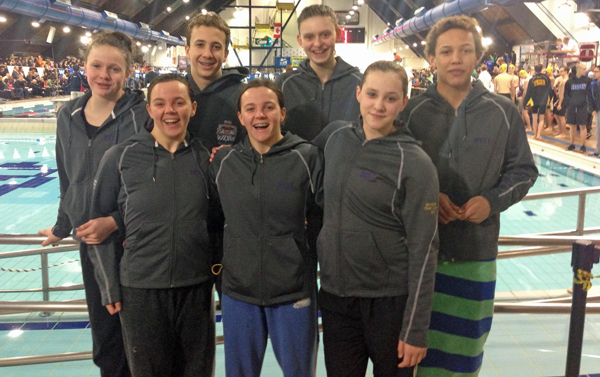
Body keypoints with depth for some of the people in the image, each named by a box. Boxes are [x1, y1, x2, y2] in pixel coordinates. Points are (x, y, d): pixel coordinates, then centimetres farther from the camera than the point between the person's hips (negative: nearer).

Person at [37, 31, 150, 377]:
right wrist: (62, 228, 24)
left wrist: (116, 221, -22)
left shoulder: (143, 115, -12)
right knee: (103, 331, 14)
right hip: (90, 239, 5)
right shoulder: (69, 116, 6)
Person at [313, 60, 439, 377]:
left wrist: (415, 330, -12)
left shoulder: (414, 164, -14)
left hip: (389, 301, -4)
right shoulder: (336, 135, 1)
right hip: (334, 293, 4)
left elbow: (423, 250, -13)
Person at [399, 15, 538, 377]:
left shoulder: (504, 112, 2)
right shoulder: (412, 111, -1)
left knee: (466, 337, 12)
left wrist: (492, 201, -10)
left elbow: (523, 170, 8)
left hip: (477, 251, 1)